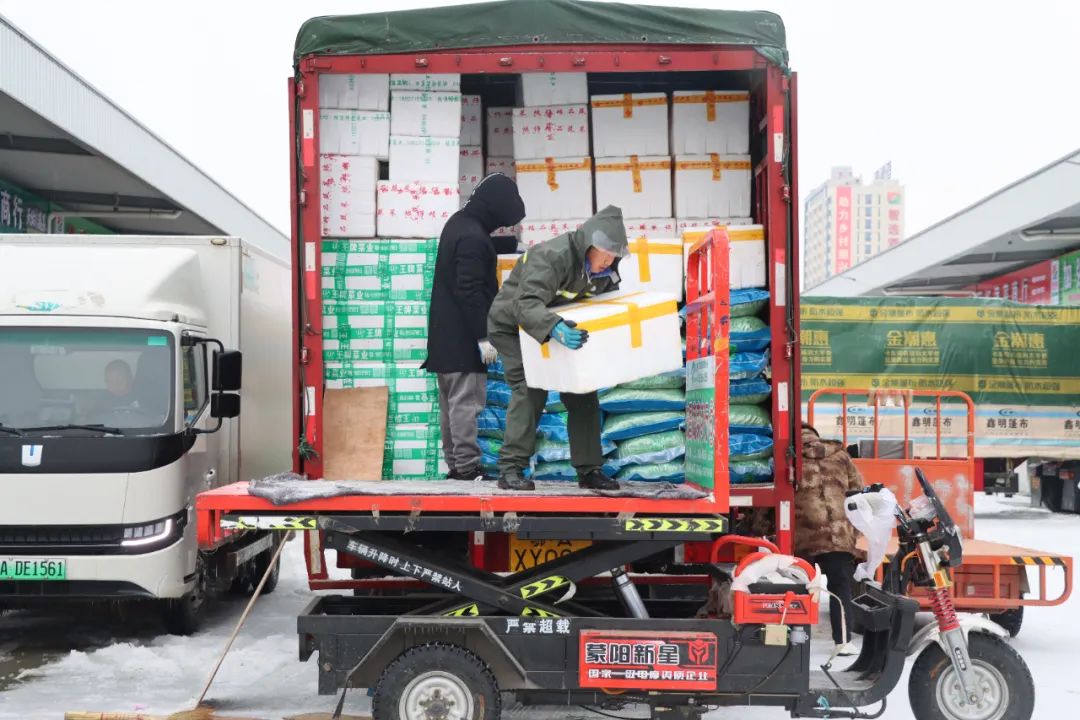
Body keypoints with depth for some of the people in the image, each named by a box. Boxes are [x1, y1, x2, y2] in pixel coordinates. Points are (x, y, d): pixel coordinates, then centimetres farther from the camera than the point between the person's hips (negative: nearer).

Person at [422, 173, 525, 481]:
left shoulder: (459, 223, 12)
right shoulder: (472, 237, -19)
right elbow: (470, 291, -23)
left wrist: (513, 244, 37)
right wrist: (483, 337, -22)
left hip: (445, 334, 10)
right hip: (463, 338, -10)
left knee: (451, 403, 12)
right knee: (466, 401, -6)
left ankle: (455, 464, 19)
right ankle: (467, 465, -4)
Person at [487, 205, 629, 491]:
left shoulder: (604, 268, -10)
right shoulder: (552, 256, -34)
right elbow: (526, 305, -45)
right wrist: (554, 328, -63)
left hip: (561, 327, 7)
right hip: (513, 326, -7)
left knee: (582, 392, 0)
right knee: (530, 389, -21)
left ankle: (589, 469, 7)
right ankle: (511, 468, -15)